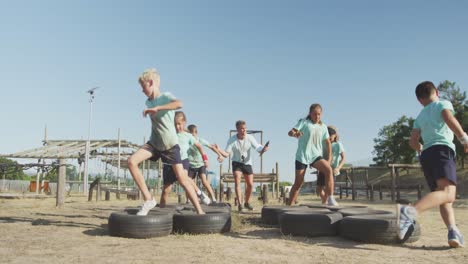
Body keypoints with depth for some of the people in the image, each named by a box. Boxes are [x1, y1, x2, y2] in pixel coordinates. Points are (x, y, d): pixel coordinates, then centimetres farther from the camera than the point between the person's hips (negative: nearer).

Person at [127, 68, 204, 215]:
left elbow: (179, 104, -35)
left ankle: (199, 211, 8)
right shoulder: (148, 102, 7)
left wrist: (156, 108, -37)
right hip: (154, 143, 6)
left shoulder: (165, 97, -12)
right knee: (131, 161, -16)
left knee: (182, 178, -5)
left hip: (170, 144, -5)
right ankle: (148, 199, -9)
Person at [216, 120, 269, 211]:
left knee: (250, 184, 2)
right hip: (237, 163, -2)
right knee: (237, 181, -21)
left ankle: (247, 202, 25)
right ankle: (240, 203, -15)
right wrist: (219, 150, -35)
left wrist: (263, 149, -40)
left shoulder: (250, 138, -14)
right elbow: (226, 154, -15)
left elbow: (258, 148, -17)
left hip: (247, 163, 2)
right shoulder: (232, 140, -16)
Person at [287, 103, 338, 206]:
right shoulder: (304, 122, -3)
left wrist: (329, 159, 6)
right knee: (298, 183, 1)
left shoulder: (323, 127, 9)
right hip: (302, 156, -3)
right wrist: (295, 134, -40)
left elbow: (328, 143, 14)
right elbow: (290, 132, -15)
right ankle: (289, 205, 15)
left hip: (316, 156, 3)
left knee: (328, 170, -24)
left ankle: (330, 199, -22)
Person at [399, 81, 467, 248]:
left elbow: (413, 142, 21)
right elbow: (450, 120, -9)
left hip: (426, 155, 7)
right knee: (447, 193, -24)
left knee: (445, 199, 12)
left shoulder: (420, 117, 27)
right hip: (442, 150, -7)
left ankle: (453, 233, -11)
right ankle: (410, 212, -48)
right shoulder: (443, 104, 13)